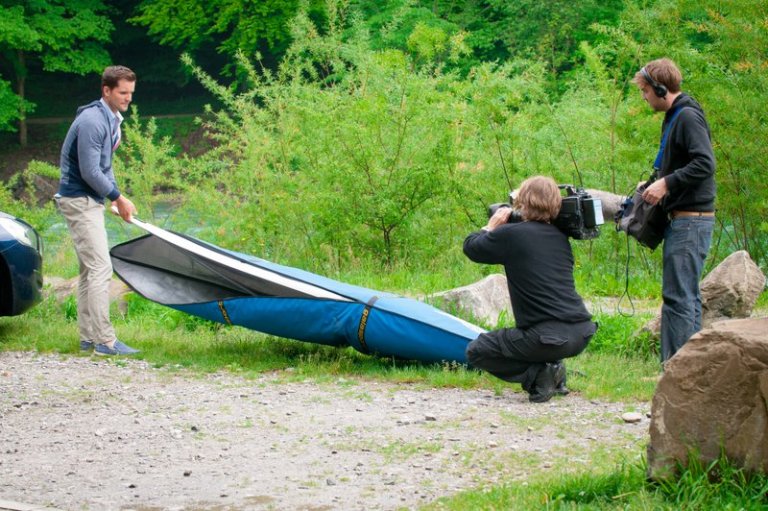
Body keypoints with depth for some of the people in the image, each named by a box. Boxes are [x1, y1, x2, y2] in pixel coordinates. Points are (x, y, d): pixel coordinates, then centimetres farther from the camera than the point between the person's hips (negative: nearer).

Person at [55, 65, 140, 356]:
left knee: (90, 270, 13)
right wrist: (118, 198, -12)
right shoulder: (92, 122, -19)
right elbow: (90, 172, -22)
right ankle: (104, 341, -12)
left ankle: (88, 338, 19)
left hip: (89, 201, 10)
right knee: (100, 268, -12)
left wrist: (116, 197, 7)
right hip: (79, 200, -10)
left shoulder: (112, 119, 12)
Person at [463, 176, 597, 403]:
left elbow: (470, 247, 8)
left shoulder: (511, 234, -6)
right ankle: (553, 369, 17)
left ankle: (538, 374, -4)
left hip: (549, 338, -7)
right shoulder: (561, 237, 12)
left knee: (476, 352, 13)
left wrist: (491, 226, 26)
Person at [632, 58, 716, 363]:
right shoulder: (674, 117, 17)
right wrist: (656, 181, 12)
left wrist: (667, 183, -21)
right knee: (686, 296, 12)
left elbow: (705, 164, -23)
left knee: (678, 296, -12)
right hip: (683, 220, 10)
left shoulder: (688, 117, -13)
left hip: (691, 220, -10)